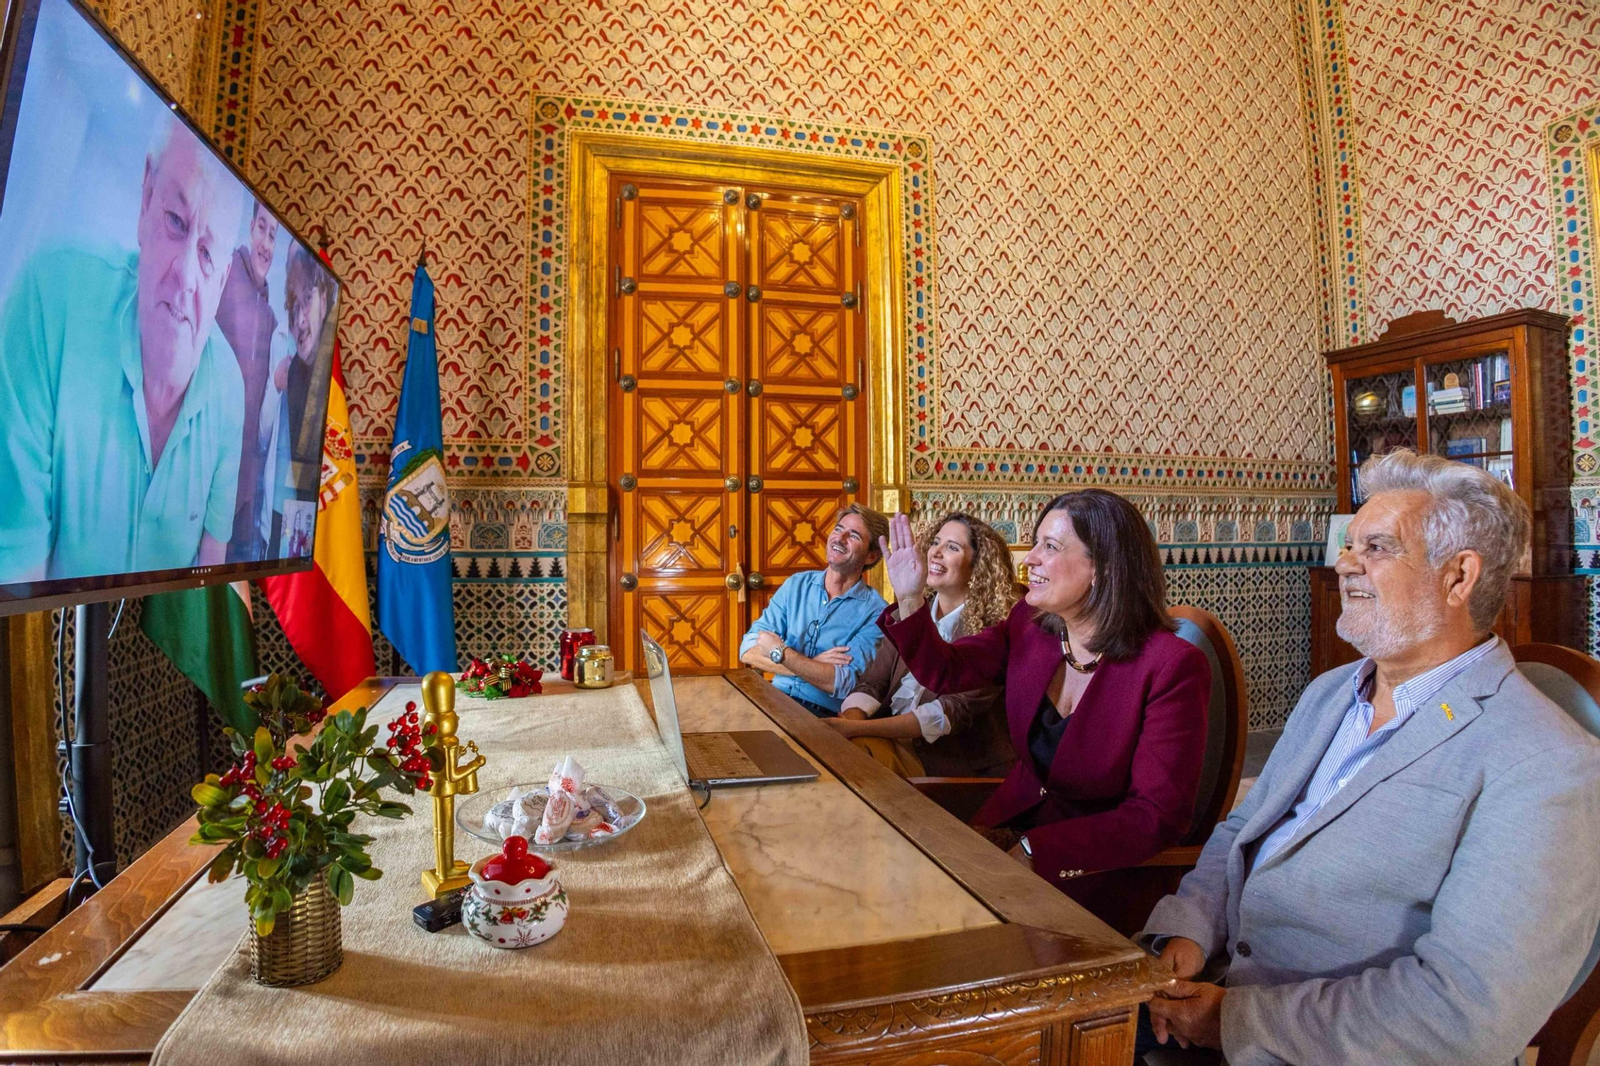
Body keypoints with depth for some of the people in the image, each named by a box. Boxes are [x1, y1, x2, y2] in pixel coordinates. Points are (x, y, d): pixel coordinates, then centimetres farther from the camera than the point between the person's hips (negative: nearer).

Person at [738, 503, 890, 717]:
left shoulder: (875, 612, -5)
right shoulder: (796, 584, 9)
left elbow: (843, 683, -17)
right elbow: (748, 650, 1)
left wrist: (778, 651, -12)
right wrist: (813, 665, -12)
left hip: (824, 713, -5)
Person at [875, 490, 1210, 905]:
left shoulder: (1172, 667, -19)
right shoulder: (1030, 623, -2)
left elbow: (1158, 815, -19)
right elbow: (944, 671, 7)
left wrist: (1033, 852, -25)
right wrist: (909, 599, -9)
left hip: (1099, 866, -5)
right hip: (1010, 825, 5)